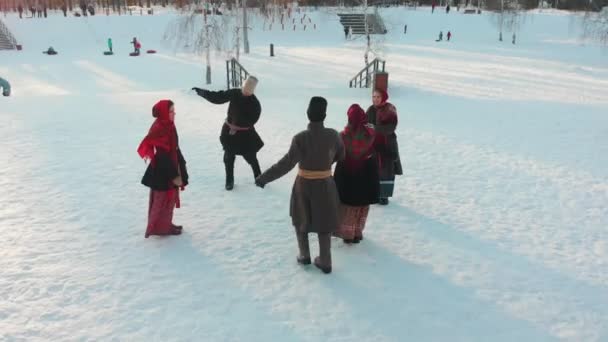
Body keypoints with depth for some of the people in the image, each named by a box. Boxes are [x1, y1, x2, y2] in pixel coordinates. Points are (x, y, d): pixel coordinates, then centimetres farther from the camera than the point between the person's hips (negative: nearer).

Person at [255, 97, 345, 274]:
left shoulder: (300, 138, -23)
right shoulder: (333, 135, -13)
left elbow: (286, 163, -26)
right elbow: (341, 155, 3)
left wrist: (264, 178, -20)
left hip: (304, 186, -2)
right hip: (325, 186, 2)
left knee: (300, 219, 23)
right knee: (323, 223, 17)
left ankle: (304, 255, 30)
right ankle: (325, 262, 23)